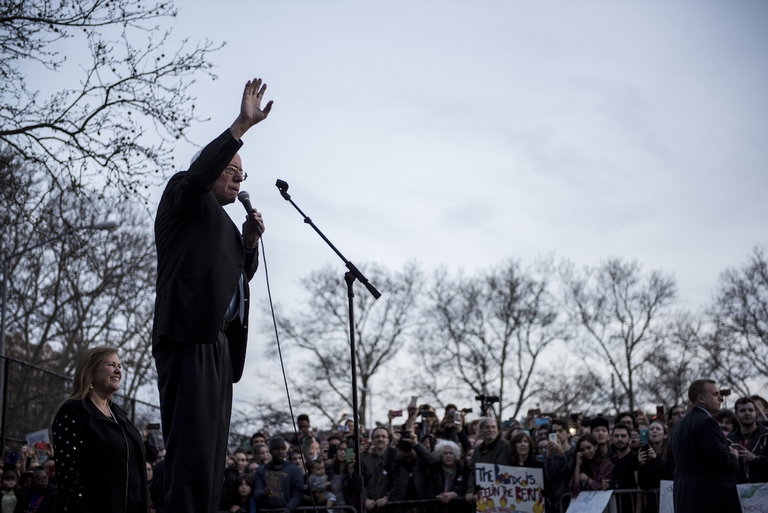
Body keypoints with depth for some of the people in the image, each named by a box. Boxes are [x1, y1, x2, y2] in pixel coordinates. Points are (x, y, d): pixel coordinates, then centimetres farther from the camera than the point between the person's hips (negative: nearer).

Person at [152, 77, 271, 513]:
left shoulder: (227, 225, 30)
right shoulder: (185, 199, 9)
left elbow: (242, 275, 29)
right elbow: (201, 170, -13)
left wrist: (251, 241, 12)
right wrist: (242, 125, -19)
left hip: (219, 344, 9)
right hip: (189, 338, -9)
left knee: (213, 452, 3)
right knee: (192, 448, -18)